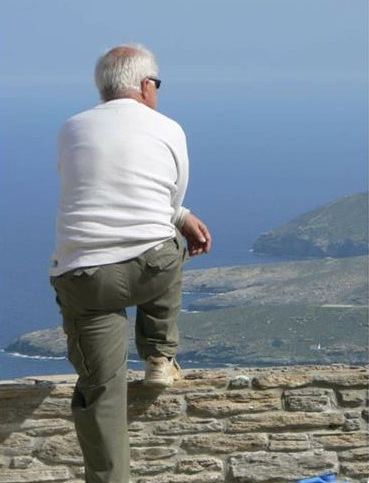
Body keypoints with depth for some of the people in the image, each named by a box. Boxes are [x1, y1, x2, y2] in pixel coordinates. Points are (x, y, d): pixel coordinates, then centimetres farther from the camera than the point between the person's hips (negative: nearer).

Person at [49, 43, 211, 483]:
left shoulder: (71, 130, 8)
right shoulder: (170, 131, 2)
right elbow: (169, 203, 12)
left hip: (84, 276, 0)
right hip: (152, 271, 0)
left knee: (99, 390, 7)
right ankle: (160, 358, 36)